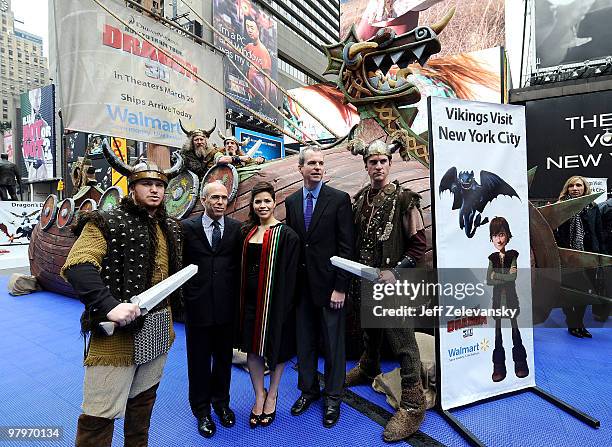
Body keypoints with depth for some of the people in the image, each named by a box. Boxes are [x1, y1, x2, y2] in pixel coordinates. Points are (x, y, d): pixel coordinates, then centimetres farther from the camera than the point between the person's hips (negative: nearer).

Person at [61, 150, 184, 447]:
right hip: (117, 331, -6)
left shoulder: (170, 228, 10)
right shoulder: (106, 222, -10)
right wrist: (109, 305, -31)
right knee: (101, 414, 3)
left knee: (143, 400, 22)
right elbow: (76, 266, -21)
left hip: (158, 330, 7)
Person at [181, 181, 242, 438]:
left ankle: (221, 401, 41)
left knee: (224, 357, 17)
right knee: (199, 359, 13)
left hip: (227, 306, 2)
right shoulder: (187, 227, -4)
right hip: (197, 305, -1)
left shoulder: (236, 228, 0)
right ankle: (201, 410, 34)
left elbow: (240, 265, 4)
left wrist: (238, 299, 2)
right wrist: (184, 294, -3)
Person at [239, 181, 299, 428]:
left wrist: (284, 306, -16)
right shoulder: (247, 232, 7)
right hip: (250, 299, 5)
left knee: (275, 347, 11)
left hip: (274, 301, -4)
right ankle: (259, 395, 31)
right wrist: (241, 300, 7)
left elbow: (289, 275, -11)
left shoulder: (286, 235, -9)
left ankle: (272, 395, 33)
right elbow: (242, 269, 11)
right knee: (252, 347, 11)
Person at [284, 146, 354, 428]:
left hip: (328, 283, -4)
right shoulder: (291, 201, 7)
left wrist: (340, 287, -12)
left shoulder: (339, 199, -6)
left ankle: (333, 397, 29)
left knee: (333, 343, 9)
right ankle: (308, 389, 37)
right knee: (304, 341, 16)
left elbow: (346, 246, -9)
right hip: (301, 285, 4)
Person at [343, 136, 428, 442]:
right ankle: (368, 371, 50)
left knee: (402, 342, 2)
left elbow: (419, 243, -10)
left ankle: (412, 405, 18)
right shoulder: (359, 199, 6)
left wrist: (395, 271, -19)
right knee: (370, 331, 26)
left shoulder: (404, 199, -10)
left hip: (391, 283, -6)